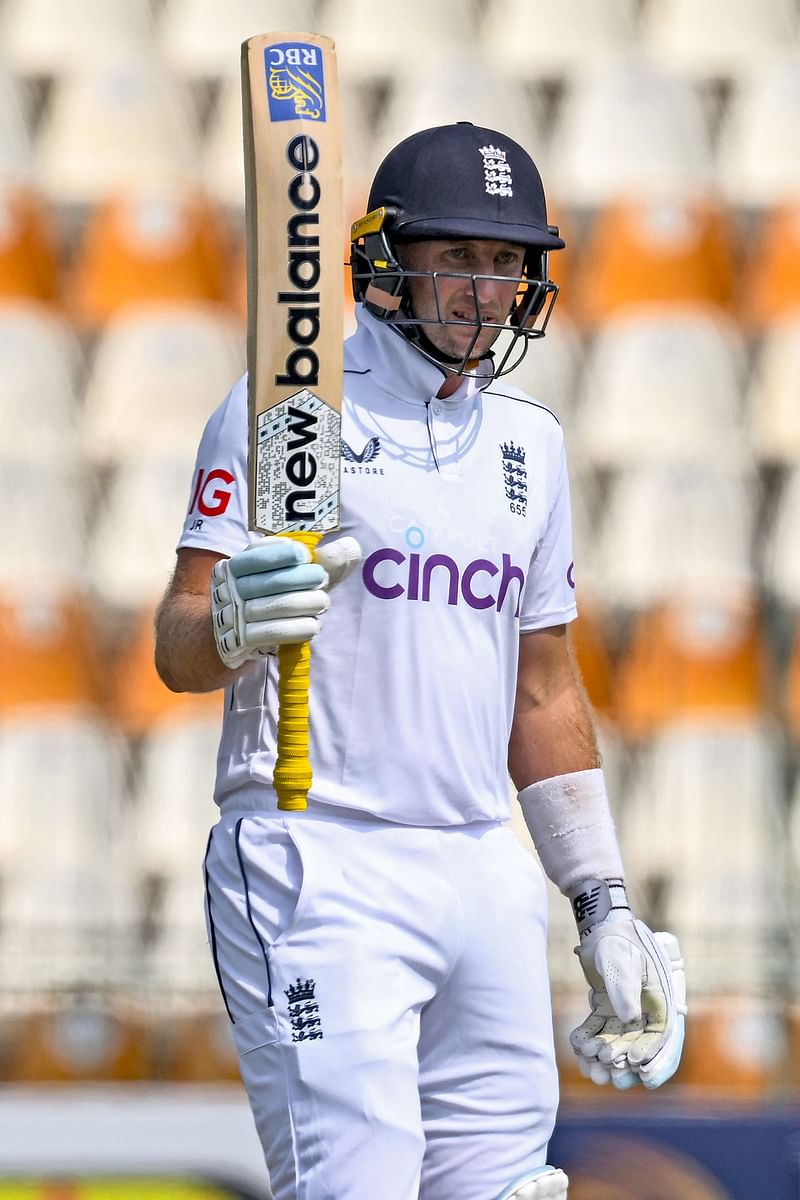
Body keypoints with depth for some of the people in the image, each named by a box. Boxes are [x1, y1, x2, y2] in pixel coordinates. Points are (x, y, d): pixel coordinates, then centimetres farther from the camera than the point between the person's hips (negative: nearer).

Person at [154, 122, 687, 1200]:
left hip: (486, 871, 6)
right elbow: (177, 647, -9)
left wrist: (604, 907, 19)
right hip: (317, 863, -6)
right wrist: (233, 623, -33)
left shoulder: (530, 442, 17)